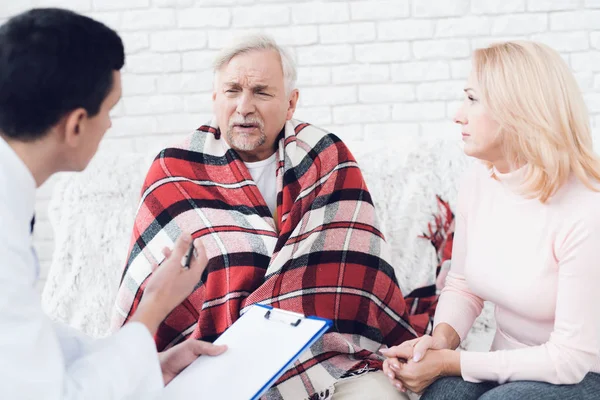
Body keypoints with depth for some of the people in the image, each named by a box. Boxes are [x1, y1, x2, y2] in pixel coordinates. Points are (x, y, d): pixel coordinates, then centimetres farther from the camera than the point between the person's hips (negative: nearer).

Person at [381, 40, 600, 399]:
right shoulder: (478, 182, -3)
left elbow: (570, 359, -19)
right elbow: (462, 286, 10)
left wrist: (450, 362, -18)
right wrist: (442, 337, -12)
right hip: (510, 368, 5)